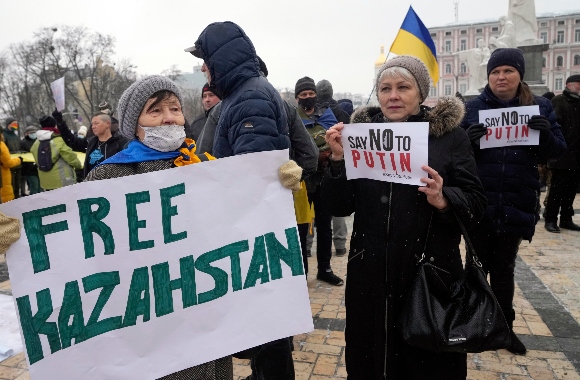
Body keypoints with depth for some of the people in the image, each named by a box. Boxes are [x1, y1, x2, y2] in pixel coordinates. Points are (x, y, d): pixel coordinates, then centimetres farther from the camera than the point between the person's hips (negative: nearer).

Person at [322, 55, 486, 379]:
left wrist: (443, 200, -24)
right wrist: (339, 159, -12)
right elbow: (341, 207, 1)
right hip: (370, 273, 2)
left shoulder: (450, 136, -1)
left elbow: (476, 204, -4)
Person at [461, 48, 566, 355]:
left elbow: (557, 151, 3)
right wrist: (468, 139, -24)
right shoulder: (472, 108, -1)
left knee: (504, 268, 14)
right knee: (478, 265, 12)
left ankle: (504, 327, 31)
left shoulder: (540, 107, 3)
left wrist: (546, 135, -18)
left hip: (516, 204, 1)